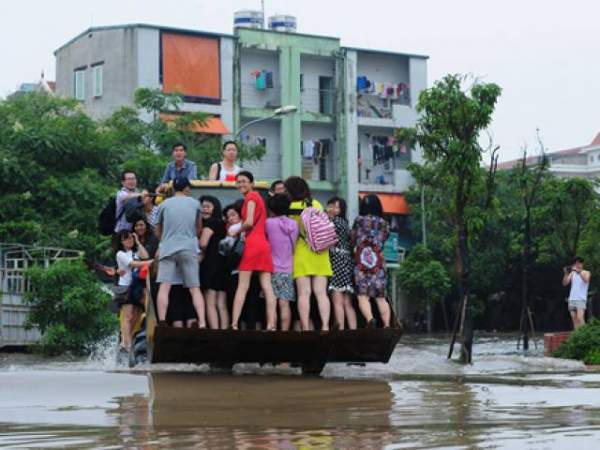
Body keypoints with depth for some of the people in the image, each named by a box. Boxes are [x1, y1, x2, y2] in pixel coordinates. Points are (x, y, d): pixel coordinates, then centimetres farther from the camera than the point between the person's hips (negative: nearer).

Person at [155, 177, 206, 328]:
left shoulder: (164, 204, 10)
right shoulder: (195, 204, 11)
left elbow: (158, 231, 20)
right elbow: (199, 228, 20)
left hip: (168, 249, 0)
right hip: (189, 249, 1)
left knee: (164, 287, -6)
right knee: (195, 288, 2)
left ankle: (162, 323, -18)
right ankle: (202, 323, -10)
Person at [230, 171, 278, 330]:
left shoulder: (251, 196, -2)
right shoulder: (258, 197, 23)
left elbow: (249, 222, -12)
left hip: (252, 244, -7)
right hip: (264, 244, 7)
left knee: (242, 286, -7)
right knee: (267, 286, -3)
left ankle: (234, 324, -10)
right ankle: (271, 325, -11)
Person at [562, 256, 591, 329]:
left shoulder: (586, 273, 5)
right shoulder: (572, 273, 16)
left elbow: (586, 280, -17)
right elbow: (565, 283, 7)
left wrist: (579, 271, -28)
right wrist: (566, 273, -8)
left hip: (581, 299, -5)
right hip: (572, 299, 5)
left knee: (580, 318, -18)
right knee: (574, 319, 2)